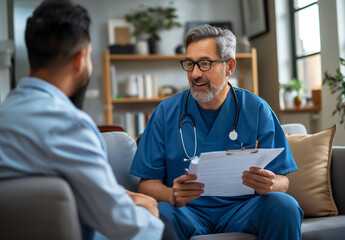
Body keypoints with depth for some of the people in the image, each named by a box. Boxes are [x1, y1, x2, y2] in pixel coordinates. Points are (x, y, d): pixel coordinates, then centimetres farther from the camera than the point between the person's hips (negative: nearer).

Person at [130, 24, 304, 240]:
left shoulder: (256, 110, 2)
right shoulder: (167, 112, 1)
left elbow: (281, 180, 1)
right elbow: (147, 183, -1)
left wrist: (268, 185, -24)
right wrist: (172, 195, -24)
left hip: (241, 210, 2)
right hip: (187, 211, -1)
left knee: (284, 205, -27)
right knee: (158, 214, -34)